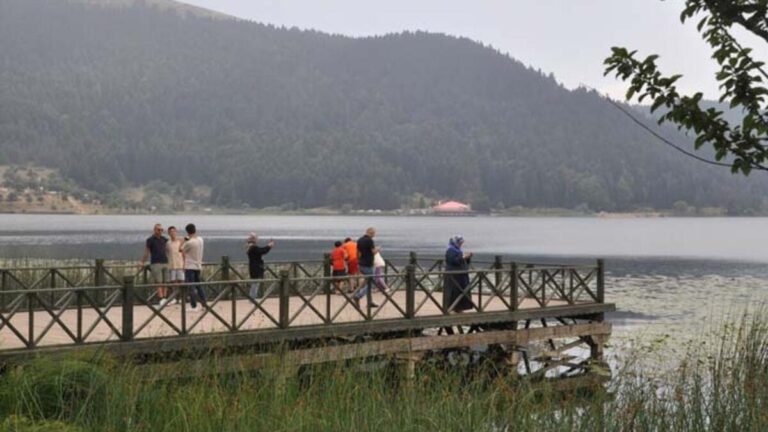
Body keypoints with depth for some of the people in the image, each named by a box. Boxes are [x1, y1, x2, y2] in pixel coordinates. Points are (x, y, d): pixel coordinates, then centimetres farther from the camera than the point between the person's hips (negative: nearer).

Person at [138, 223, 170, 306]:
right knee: (158, 283, -11)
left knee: (165, 283, 0)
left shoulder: (164, 240, 15)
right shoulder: (150, 240, 2)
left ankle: (165, 299, 1)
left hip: (165, 262, 5)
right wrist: (142, 263, 7)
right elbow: (146, 253, 7)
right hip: (155, 263, -5)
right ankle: (161, 299, -18)